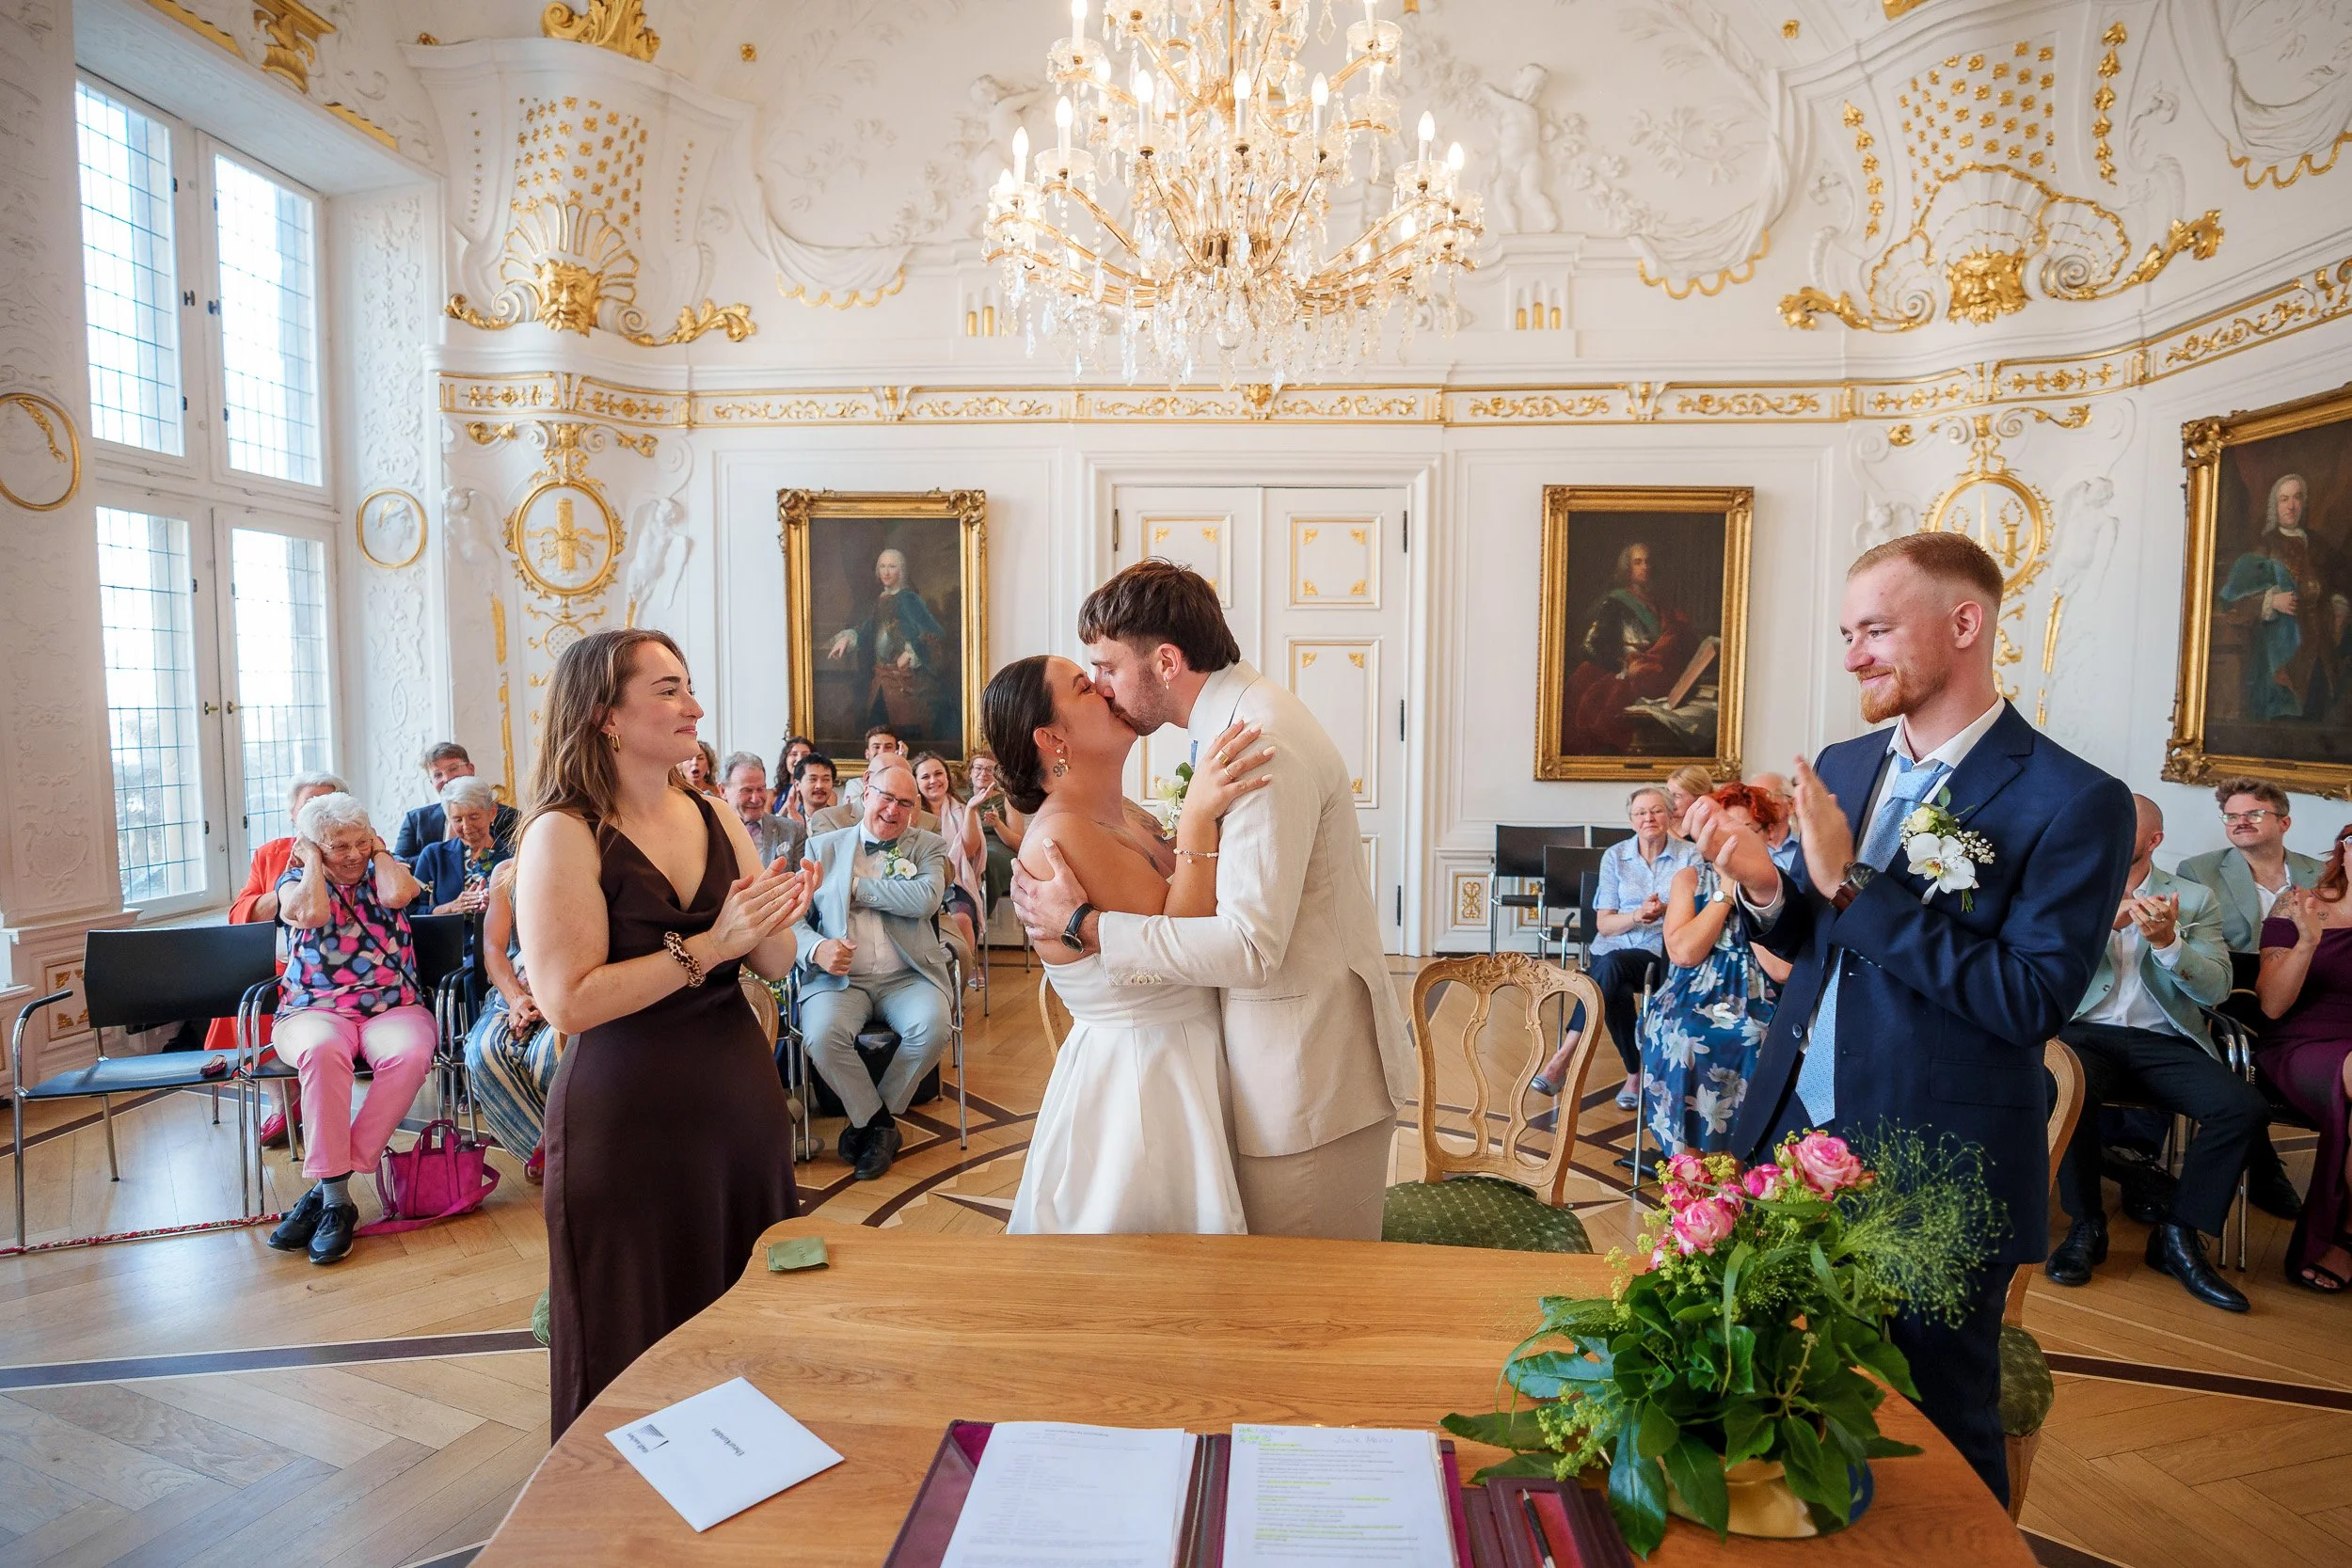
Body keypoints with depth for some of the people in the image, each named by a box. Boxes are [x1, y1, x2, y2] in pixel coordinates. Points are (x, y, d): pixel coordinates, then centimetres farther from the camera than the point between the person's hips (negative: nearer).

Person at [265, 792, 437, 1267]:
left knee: (409, 1053, -35)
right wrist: (313, 862, 1)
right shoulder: (295, 881, 11)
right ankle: (336, 1197, -34)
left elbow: (398, 894, -11)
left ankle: (327, 1189, -27)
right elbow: (311, 913, -13)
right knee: (323, 1049, -38)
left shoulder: (382, 872, 15)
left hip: (393, 1007, 1)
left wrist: (380, 849, 4)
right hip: (315, 1010, -1)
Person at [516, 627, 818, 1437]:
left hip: (740, 1093, 5)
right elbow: (568, 1000, -20)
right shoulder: (566, 833, -12)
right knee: (641, 1345, 12)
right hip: (630, 1113, -5)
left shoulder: (715, 817, 5)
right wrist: (708, 947, -22)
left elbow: (774, 963, 7)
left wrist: (774, 922, -14)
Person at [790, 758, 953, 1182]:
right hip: (839, 978, 0)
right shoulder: (823, 848, 13)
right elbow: (793, 916, 6)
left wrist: (857, 885, -7)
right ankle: (882, 1126, -4)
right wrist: (815, 949, -16)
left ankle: (870, 1121, -3)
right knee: (823, 1035, -31)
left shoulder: (929, 847, 10)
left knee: (933, 1027, -30)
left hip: (907, 977, 0)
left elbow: (926, 899, -11)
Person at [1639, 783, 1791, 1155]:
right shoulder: (1690, 877, 10)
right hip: (1693, 1004, 0)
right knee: (1687, 1040, -31)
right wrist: (1726, 893, -5)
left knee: (1761, 1042, -31)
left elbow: (1783, 968, -6)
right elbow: (1683, 953, -7)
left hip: (1755, 1008, 0)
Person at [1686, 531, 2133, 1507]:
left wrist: (1852, 883, -25)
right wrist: (1764, 882, -11)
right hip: (1794, 1130, 6)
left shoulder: (2075, 803, -14)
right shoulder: (1843, 766, 5)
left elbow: (2033, 1000, -21)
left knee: (1941, 1425, 15)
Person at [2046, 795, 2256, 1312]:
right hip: (2085, 1034, -2)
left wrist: (2167, 941, -16)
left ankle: (2179, 1236, -6)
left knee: (2245, 1108, -26)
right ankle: (2086, 1226, -12)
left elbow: (2216, 988, 3)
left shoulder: (2194, 898, 14)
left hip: (2164, 1045, 2)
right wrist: (2104, 923, -14)